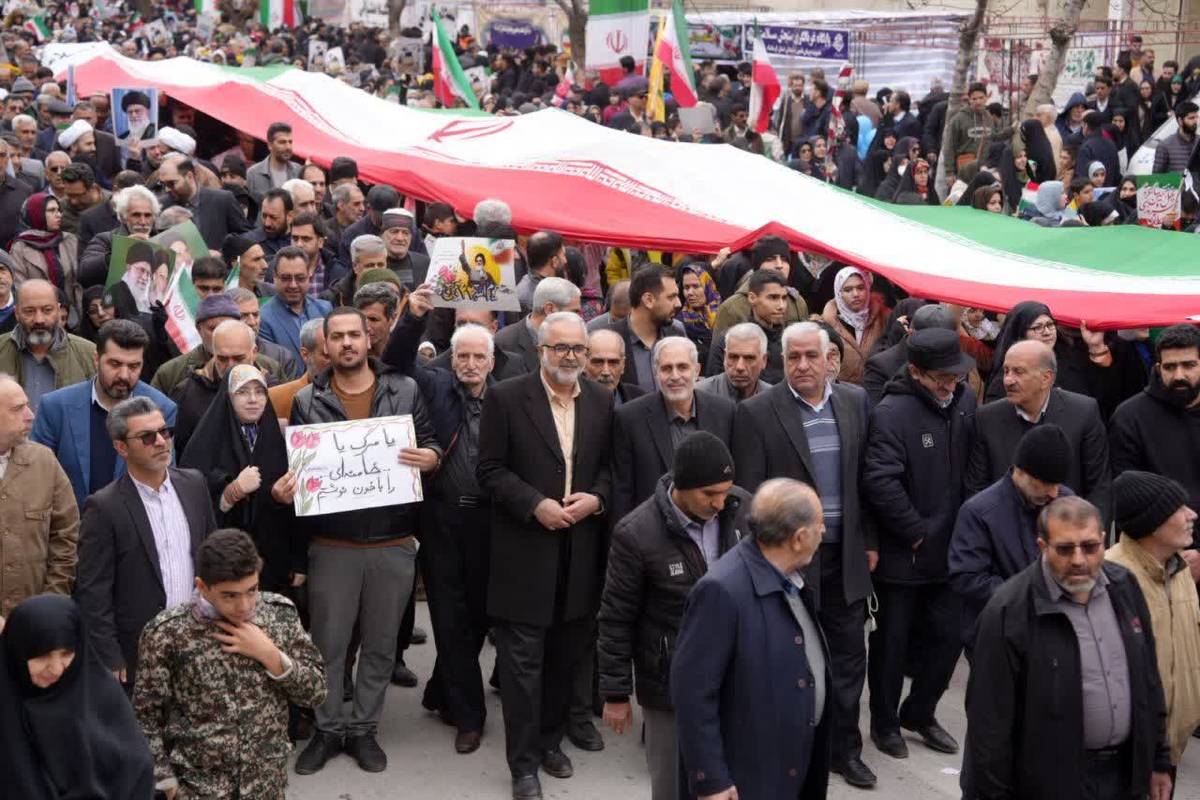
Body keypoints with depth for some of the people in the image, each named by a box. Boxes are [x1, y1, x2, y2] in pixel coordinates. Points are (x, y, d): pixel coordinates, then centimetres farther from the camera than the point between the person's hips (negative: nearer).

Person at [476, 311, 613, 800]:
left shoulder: (602, 402, 7)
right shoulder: (506, 398, -5)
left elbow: (610, 465, 11)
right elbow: (491, 470, -6)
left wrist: (597, 498, -8)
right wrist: (535, 505, -17)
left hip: (582, 550, 4)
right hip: (525, 549, -4)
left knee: (566, 657, 14)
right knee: (523, 660, 1)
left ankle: (551, 740, 31)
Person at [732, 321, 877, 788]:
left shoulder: (855, 402, 4)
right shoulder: (757, 412, -9)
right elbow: (749, 493, -8)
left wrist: (870, 541, 9)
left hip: (845, 556, 4)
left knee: (849, 657, 12)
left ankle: (844, 748, 27)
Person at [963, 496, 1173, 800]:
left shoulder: (1125, 587, -1)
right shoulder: (1008, 612, -19)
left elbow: (1148, 682, 10)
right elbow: (990, 718, -16)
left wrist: (1159, 759, 11)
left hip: (1125, 772, 5)